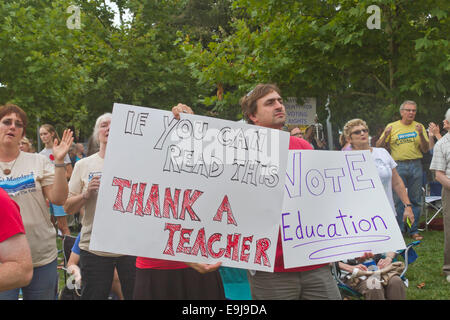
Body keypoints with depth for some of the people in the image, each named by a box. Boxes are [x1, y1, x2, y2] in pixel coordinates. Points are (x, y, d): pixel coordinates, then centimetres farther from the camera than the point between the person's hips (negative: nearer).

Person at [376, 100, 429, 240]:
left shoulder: (419, 127, 9)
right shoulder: (392, 126, 4)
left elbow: (425, 150, 4)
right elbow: (378, 146, 4)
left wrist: (421, 134, -11)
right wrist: (386, 135, -15)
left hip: (416, 166, 2)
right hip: (398, 166, -2)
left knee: (415, 200, 5)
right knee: (397, 200, 0)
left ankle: (414, 230, 14)